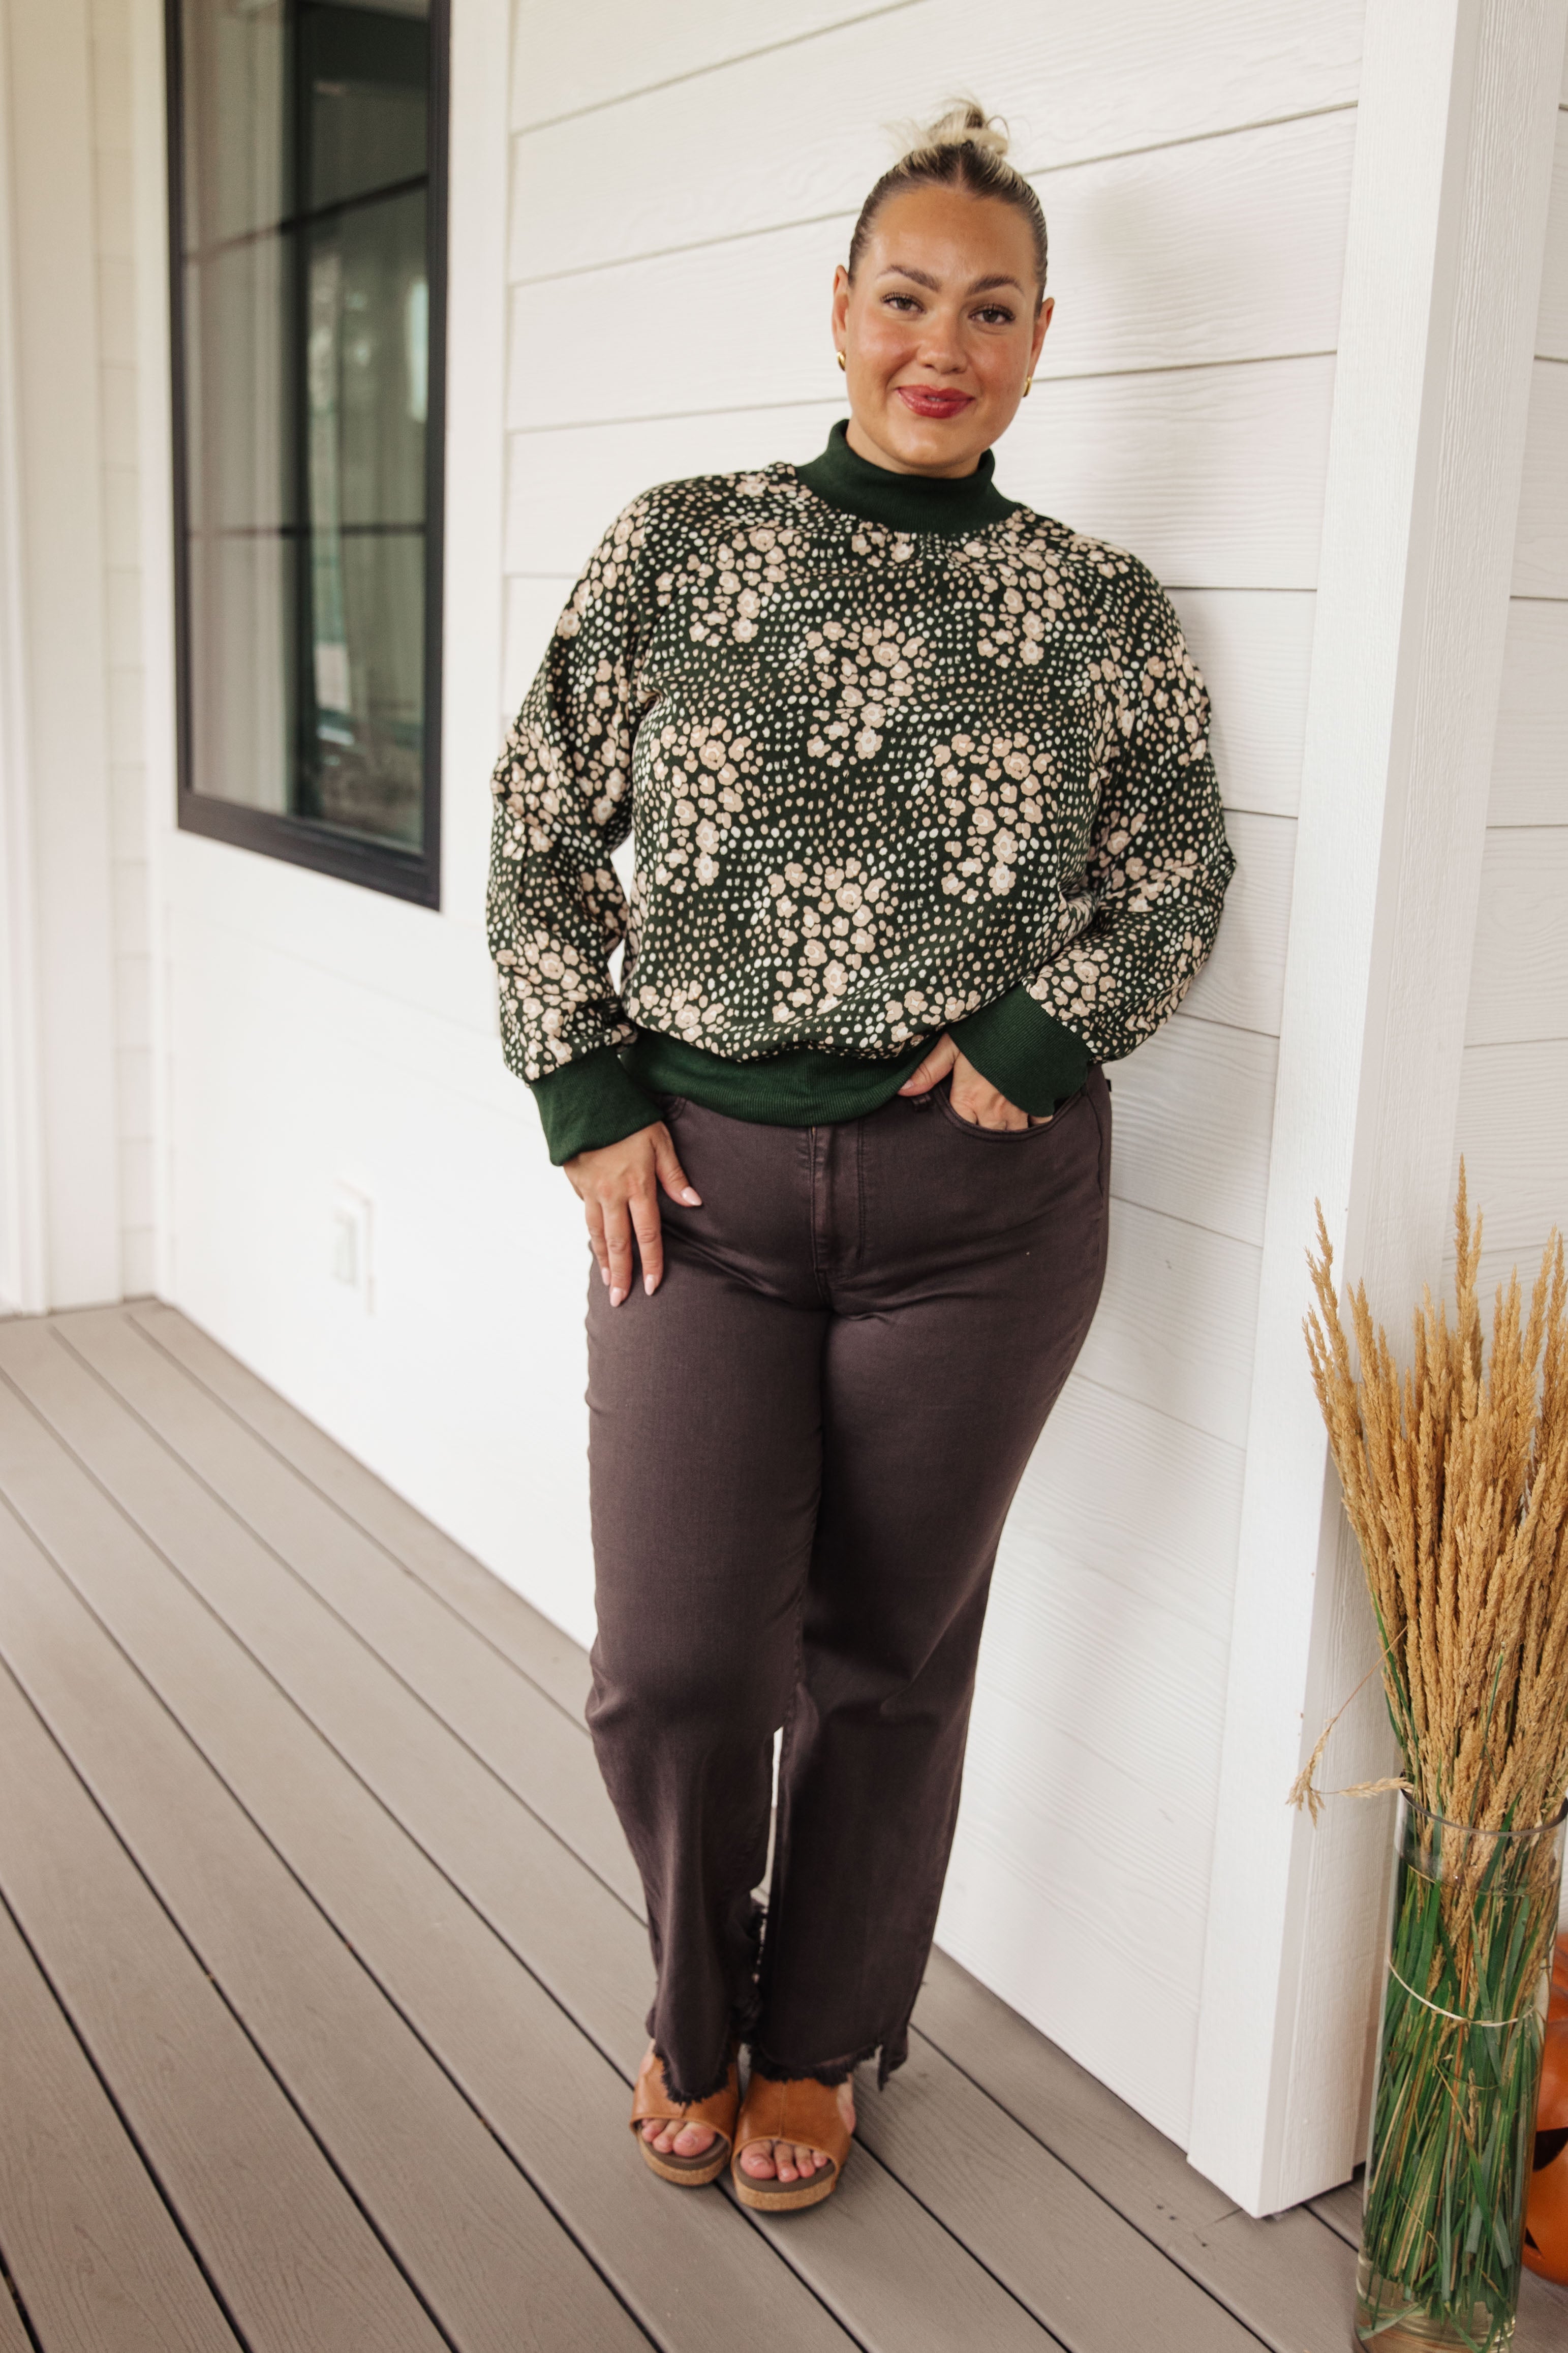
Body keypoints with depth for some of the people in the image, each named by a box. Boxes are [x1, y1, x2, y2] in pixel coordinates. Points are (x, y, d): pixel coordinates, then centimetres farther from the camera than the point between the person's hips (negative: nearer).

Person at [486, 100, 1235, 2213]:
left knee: (887, 1647, 11)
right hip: (701, 1177, 0)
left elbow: (1177, 881, 6)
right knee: (675, 1659, 0)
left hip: (984, 1203, 0)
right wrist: (589, 1103, -3)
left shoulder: (1103, 612, 2)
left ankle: (818, 2039, 36)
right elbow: (541, 838, 4)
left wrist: (1031, 1045, -9)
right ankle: (697, 2013, 33)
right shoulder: (674, 548, 2)